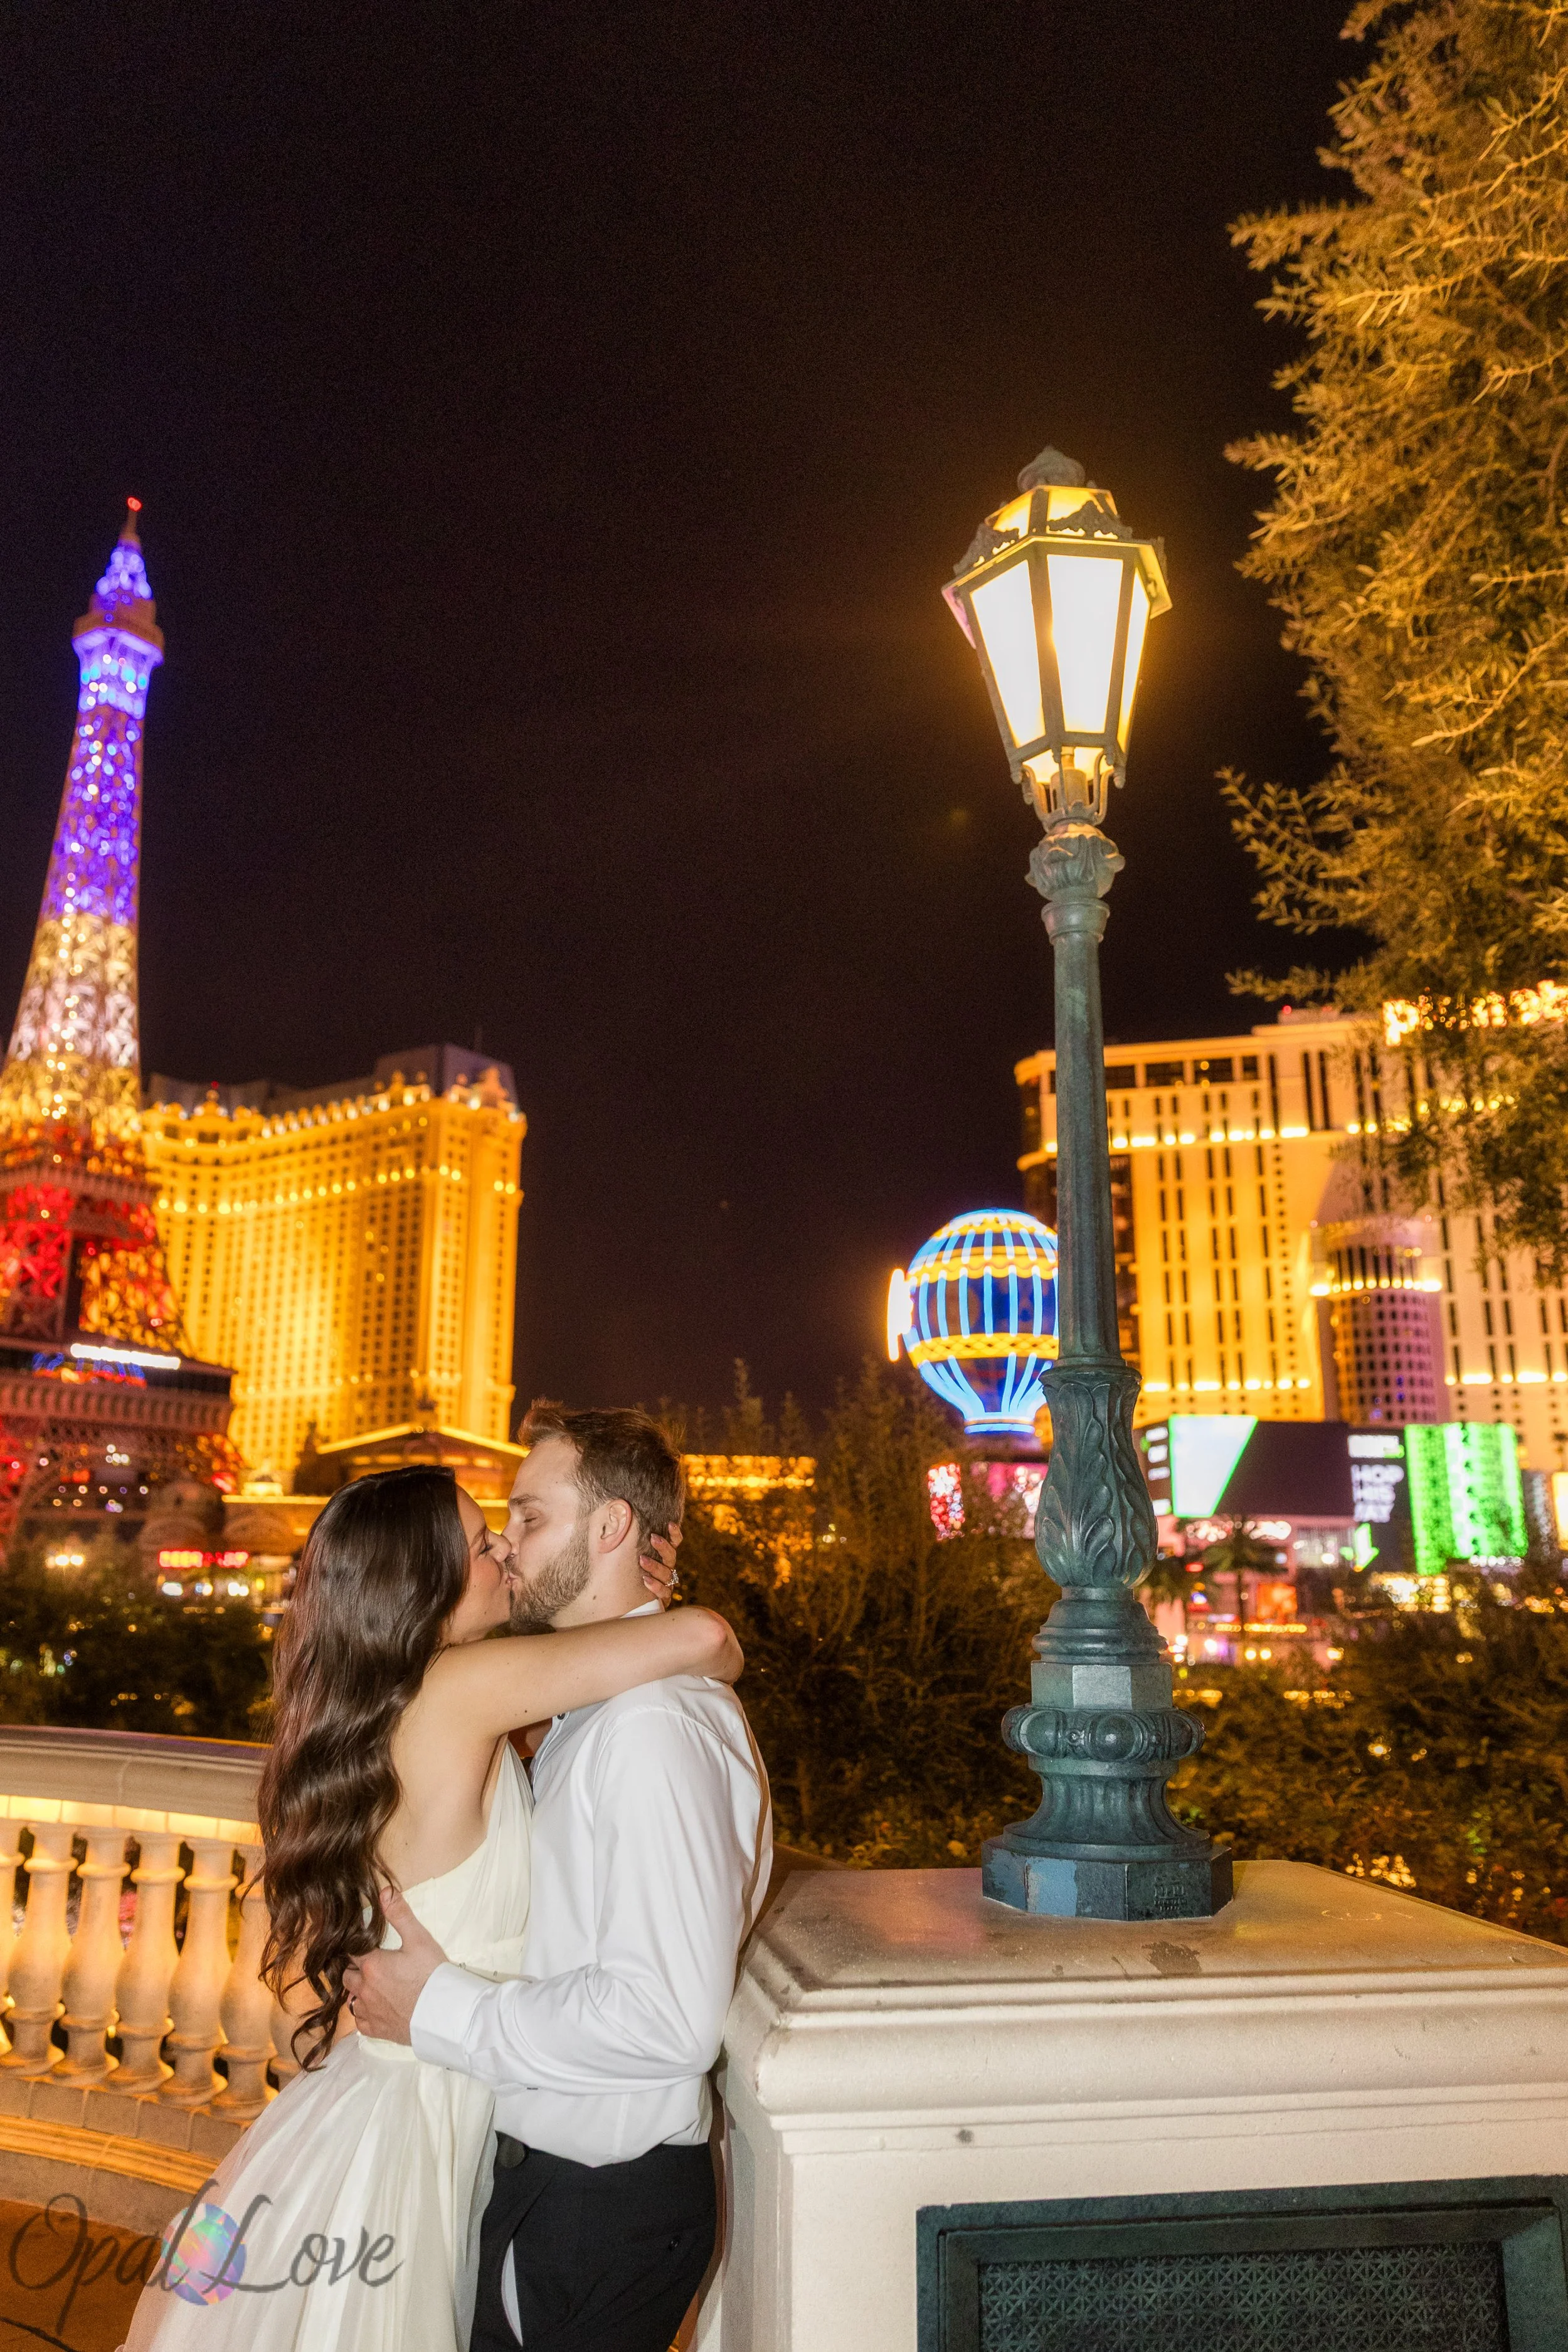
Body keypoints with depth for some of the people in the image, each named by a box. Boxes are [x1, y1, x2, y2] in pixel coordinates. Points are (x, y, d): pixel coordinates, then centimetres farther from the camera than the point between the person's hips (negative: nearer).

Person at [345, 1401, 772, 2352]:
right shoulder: (600, 1705, 7)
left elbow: (669, 2017, -31)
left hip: (602, 2200, -9)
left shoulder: (652, 1723, -27)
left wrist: (439, 2009, -22)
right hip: (551, 2169, 9)